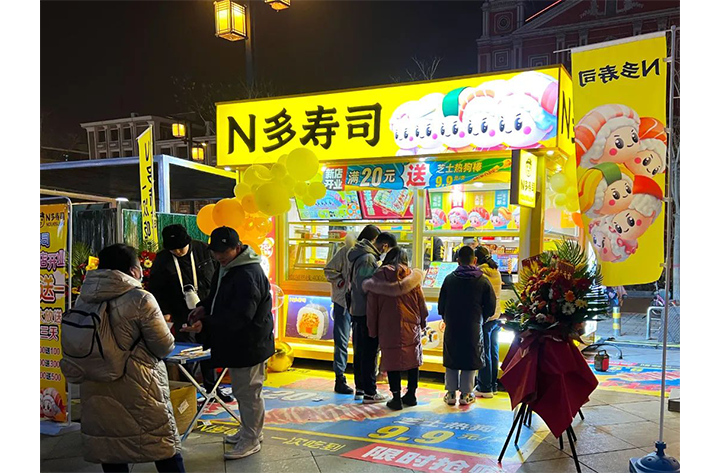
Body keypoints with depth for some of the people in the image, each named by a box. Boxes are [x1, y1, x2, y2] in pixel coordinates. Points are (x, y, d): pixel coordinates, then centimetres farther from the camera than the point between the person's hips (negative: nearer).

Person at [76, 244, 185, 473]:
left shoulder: (85, 298, 2)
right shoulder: (140, 299, -17)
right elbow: (165, 346, -12)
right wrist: (160, 325, 9)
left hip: (97, 390, 6)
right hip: (137, 389, -6)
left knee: (110, 452, 16)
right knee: (165, 447, 9)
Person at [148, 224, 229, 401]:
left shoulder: (203, 250, -6)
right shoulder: (162, 260, -9)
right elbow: (156, 290, -2)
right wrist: (164, 312, -9)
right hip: (183, 315, -2)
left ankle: (212, 388, 27)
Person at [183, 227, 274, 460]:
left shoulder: (248, 275, -26)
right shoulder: (227, 267, 8)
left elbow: (239, 316, -30)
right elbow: (218, 294, 24)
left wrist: (205, 325, -33)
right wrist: (204, 307, 5)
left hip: (248, 344, -10)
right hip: (236, 342, 10)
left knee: (247, 392, 2)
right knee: (243, 390, 22)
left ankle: (251, 440, 18)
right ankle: (249, 430, 38)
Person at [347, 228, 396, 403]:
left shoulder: (360, 254, 13)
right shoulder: (368, 258, -18)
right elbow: (364, 286, -23)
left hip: (357, 310, 10)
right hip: (366, 312, -10)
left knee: (360, 351, 16)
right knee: (370, 352, -2)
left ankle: (360, 389, 26)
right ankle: (369, 393, 5)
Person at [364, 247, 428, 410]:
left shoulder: (378, 276, 1)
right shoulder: (412, 276, 1)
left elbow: (372, 305, 2)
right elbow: (421, 303, 4)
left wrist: (372, 329, 10)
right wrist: (422, 322, 18)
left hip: (388, 327, -1)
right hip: (411, 326, 1)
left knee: (392, 360, 5)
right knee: (413, 359, 14)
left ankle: (396, 397, 7)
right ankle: (411, 394, 21)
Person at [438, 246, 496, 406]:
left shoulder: (449, 279, -4)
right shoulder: (483, 281, -6)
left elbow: (441, 305, 1)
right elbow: (490, 307, -1)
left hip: (452, 327, 1)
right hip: (473, 328, -1)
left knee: (451, 362, 12)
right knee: (470, 362, 10)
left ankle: (451, 393, 16)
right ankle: (466, 394, 14)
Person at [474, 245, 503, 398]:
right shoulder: (496, 272, 9)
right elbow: (497, 294, 14)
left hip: (484, 317, -8)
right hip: (496, 316, 8)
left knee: (484, 353, -1)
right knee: (494, 352, 14)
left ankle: (485, 388, 5)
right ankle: (493, 385, 24)